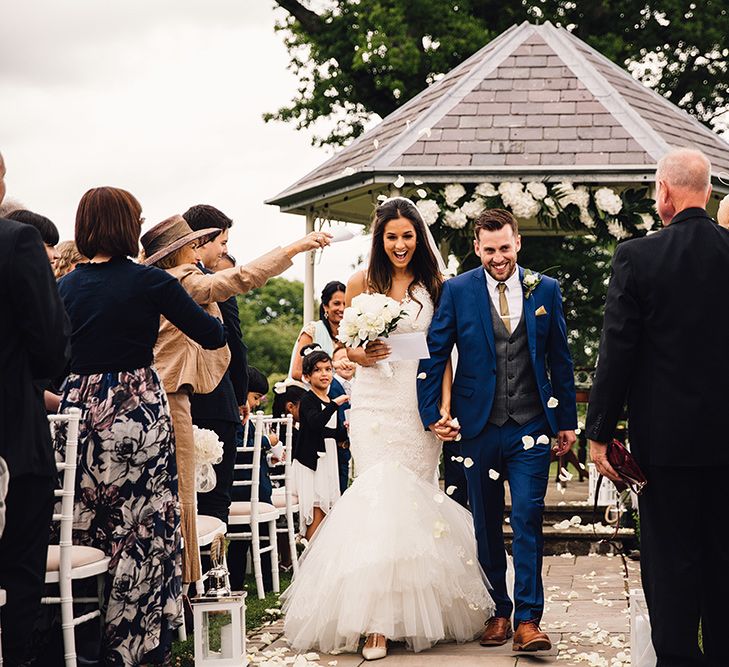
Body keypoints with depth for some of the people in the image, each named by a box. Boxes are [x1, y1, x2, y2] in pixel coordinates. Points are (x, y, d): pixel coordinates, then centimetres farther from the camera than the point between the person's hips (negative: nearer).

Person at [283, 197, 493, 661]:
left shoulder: (434, 284, 7)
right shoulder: (362, 283, 4)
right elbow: (348, 345, 10)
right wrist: (364, 354, -13)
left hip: (420, 406, 2)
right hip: (376, 403, -1)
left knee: (417, 498, 2)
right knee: (381, 498, -11)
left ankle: (418, 613, 14)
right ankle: (377, 619, -12)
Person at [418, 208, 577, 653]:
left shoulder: (546, 290, 4)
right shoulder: (458, 291, 0)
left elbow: (560, 359, 9)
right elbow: (434, 355, 1)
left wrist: (567, 420, 10)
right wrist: (432, 413, -5)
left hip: (531, 427, 0)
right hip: (478, 427, 1)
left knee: (528, 520, -7)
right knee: (487, 525, 9)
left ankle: (528, 620, -4)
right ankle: (498, 612, 21)